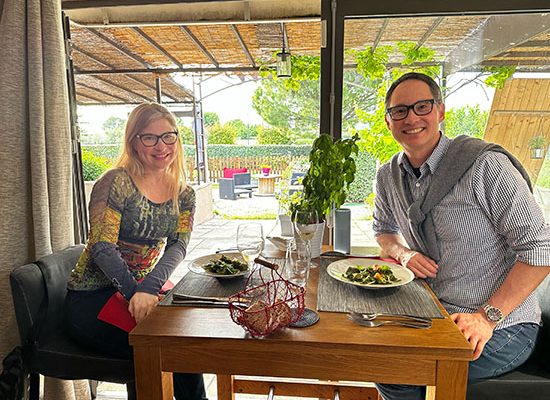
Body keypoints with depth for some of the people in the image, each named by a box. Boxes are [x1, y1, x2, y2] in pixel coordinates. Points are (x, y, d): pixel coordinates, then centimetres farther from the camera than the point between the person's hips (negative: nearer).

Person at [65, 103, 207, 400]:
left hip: (142, 290, 5)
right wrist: (136, 292, -35)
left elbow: (178, 245, -10)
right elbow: (102, 247, -20)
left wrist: (150, 287, -29)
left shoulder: (184, 196, 3)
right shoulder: (115, 183, -13)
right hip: (90, 299, -4)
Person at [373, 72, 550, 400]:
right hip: (436, 316, 6)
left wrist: (487, 317, -22)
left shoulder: (485, 165, -19)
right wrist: (404, 254, -5)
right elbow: (384, 230, 17)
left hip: (502, 327, -5)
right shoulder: (389, 177, 1)